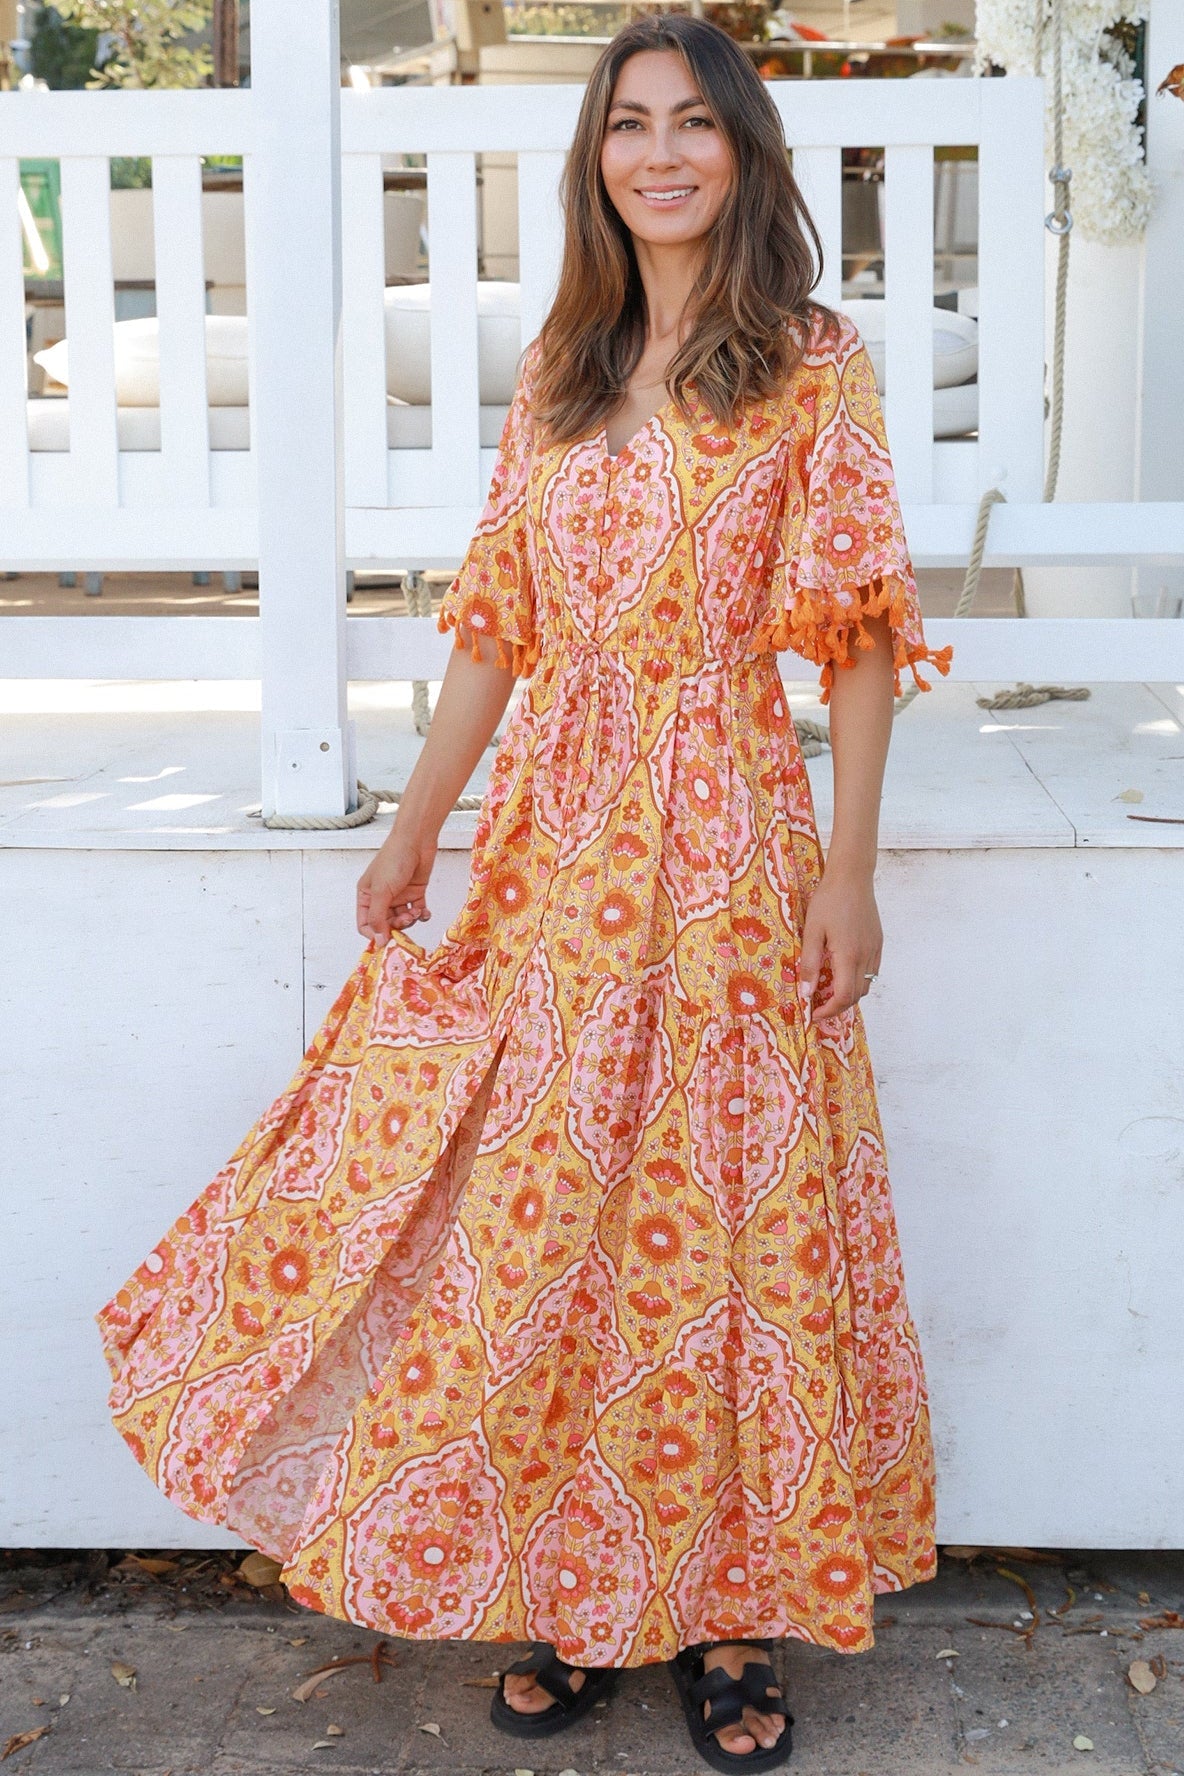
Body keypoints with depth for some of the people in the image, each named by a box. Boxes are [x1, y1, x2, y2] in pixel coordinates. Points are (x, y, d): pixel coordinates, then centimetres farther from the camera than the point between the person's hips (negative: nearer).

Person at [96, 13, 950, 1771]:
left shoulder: (814, 365, -1)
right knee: (543, 1212, 7)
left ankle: (723, 1608, 17)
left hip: (728, 845, -4)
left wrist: (850, 868, -9)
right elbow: (499, 620, 13)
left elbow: (858, 630, -5)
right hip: (553, 842, 4)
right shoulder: (560, 368, 12)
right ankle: (573, 1591, 24)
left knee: (723, 1209, 2)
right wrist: (415, 829, 10)